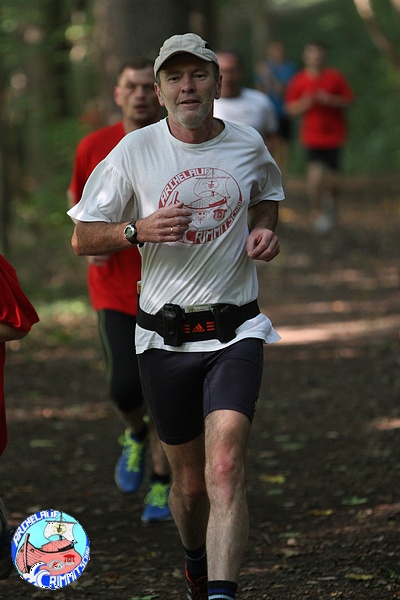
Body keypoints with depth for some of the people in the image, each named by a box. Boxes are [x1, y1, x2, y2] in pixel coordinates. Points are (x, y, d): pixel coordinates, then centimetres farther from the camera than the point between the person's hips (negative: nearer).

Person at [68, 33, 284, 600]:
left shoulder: (249, 145, 2)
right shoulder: (135, 151, -2)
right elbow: (82, 238, 2)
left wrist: (264, 229, 3)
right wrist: (138, 230, -17)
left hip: (236, 333, 0)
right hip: (165, 337, 1)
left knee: (225, 469, -20)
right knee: (190, 482, 10)